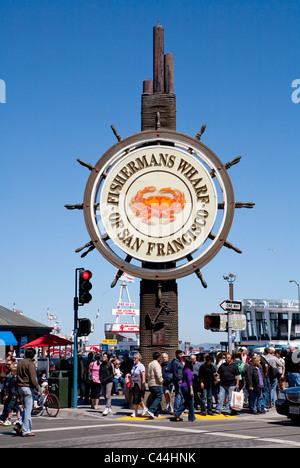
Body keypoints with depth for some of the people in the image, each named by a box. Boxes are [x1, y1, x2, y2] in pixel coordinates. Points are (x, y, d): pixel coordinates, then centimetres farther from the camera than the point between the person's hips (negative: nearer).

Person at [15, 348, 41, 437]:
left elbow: (18, 376, 16)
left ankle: (19, 425, 6)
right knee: (28, 409, -3)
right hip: (28, 387, -8)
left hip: (20, 387, 8)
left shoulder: (20, 363, 13)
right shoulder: (31, 364, -12)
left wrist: (19, 387, 20)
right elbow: (33, 378, -17)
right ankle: (26, 431, -1)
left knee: (26, 408, 18)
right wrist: (38, 390, -14)